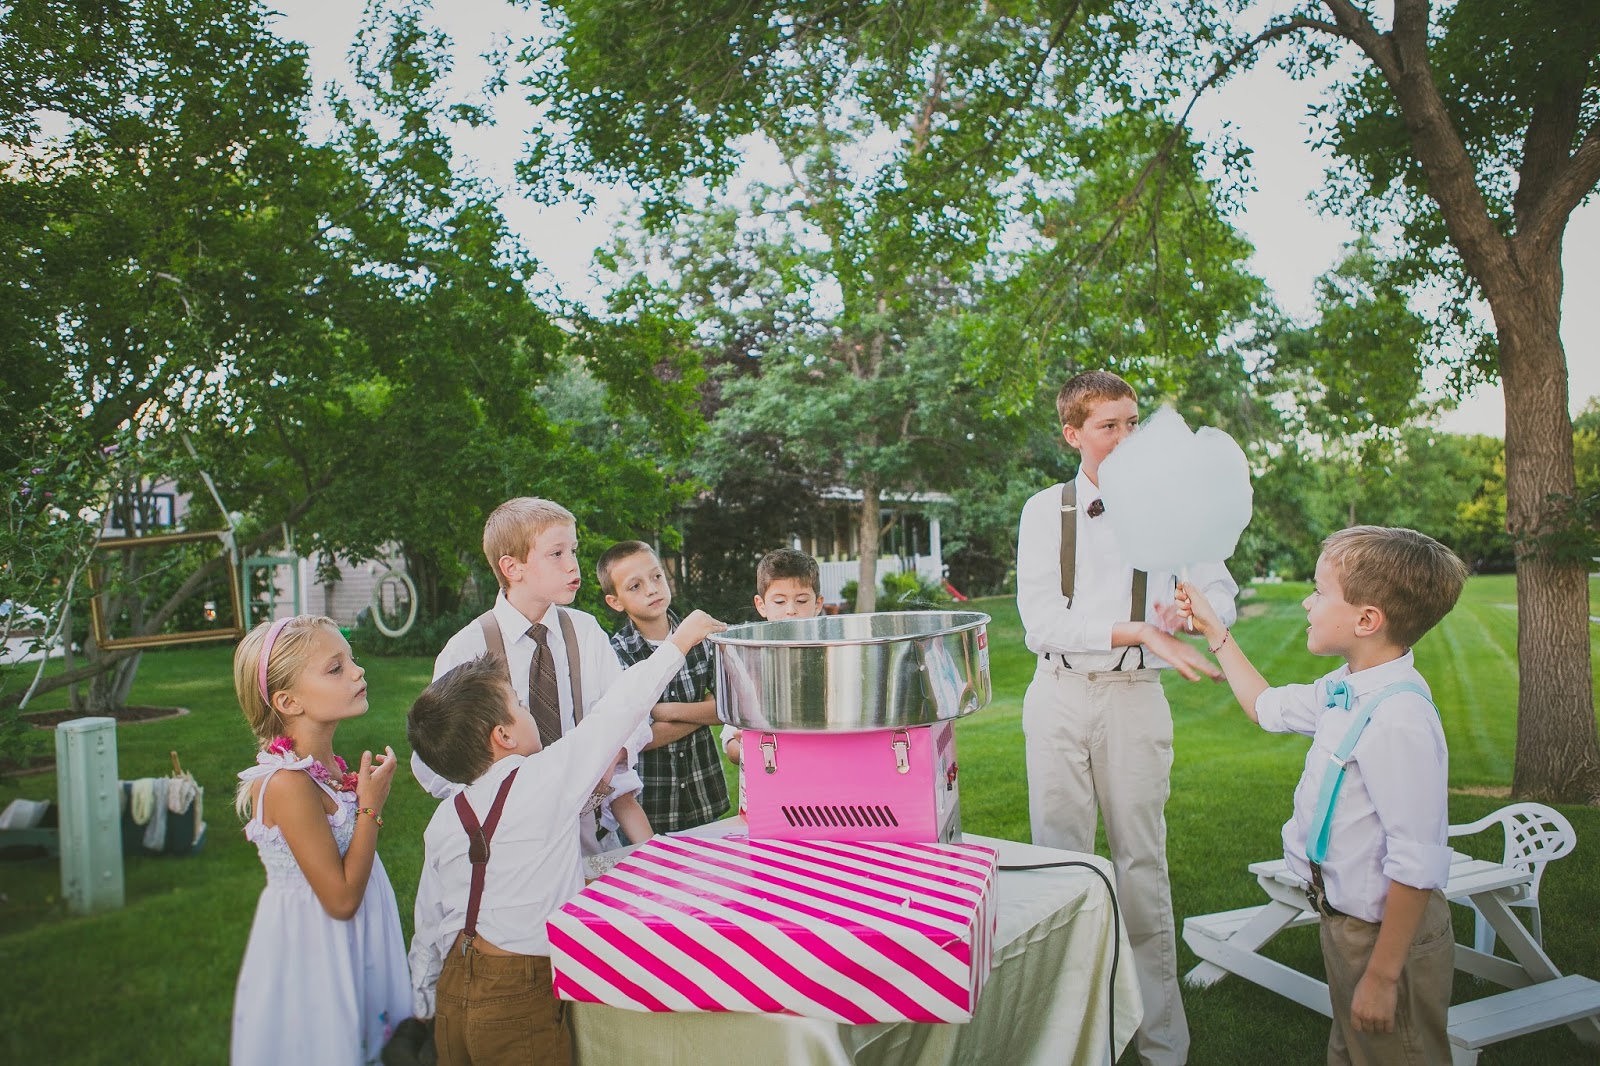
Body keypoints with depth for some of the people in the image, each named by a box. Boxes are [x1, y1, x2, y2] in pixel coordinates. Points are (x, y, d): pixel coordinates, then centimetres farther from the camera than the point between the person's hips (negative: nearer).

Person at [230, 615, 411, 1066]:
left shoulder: (327, 765, 0)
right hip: (316, 947, -8)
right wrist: (371, 805, -20)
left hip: (355, 942, 8)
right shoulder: (289, 784, -27)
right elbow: (341, 899, -23)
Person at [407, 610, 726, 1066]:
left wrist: (427, 1006, 21)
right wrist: (679, 641, 0)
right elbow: (616, 711, -10)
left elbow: (429, 926, 8)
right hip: (522, 1004, -6)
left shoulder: (442, 822, 1)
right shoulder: (546, 781, -17)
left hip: (455, 992, 6)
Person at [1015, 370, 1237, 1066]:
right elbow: (1040, 621, -10)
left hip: (1134, 697, 0)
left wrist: (1189, 608, -19)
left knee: (1142, 865, 4)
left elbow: (1222, 594, 5)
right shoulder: (1044, 512, 0)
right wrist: (1139, 630, -23)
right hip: (1059, 696, 1)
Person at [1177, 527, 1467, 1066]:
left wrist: (1381, 975, -24)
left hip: (1390, 933, -9)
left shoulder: (1400, 722, -30)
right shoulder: (1345, 690, -1)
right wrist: (1215, 632, 22)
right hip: (1347, 920, 9)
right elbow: (1267, 707, 20)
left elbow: (1415, 866, -30)